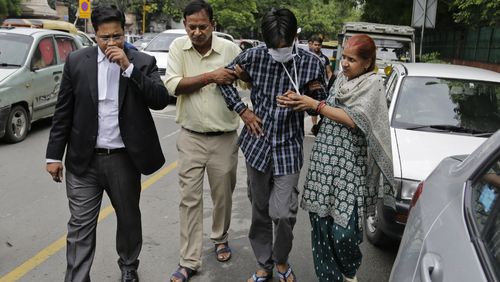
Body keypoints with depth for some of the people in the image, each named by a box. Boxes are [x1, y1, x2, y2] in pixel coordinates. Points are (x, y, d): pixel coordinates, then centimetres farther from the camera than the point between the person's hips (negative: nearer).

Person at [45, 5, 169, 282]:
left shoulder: (143, 62, -2)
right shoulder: (77, 61, 0)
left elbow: (161, 100, -15)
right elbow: (63, 112, 3)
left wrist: (128, 67, -20)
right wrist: (54, 154, 2)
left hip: (124, 159, 0)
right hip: (83, 160, 0)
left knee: (129, 219, 17)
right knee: (80, 226, 4)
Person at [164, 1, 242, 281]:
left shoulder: (230, 48, -6)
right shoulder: (178, 47, -4)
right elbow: (173, 86, -13)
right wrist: (211, 76, -21)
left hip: (225, 138, 0)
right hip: (191, 138, 0)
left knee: (223, 195, 15)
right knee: (190, 199, 4)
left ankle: (221, 237, 42)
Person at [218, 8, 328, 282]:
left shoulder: (311, 63, -7)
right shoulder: (254, 56, -6)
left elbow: (321, 103, 4)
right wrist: (242, 110, 1)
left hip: (288, 147, -1)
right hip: (257, 143, 2)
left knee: (283, 214, -6)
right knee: (260, 211, 12)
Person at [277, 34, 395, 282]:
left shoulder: (373, 83, -5)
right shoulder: (341, 78, 13)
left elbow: (353, 120, -14)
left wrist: (315, 104, -11)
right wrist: (300, 102, -3)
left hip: (350, 165, -5)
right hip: (323, 159, 6)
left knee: (343, 231, -6)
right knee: (320, 223, 5)